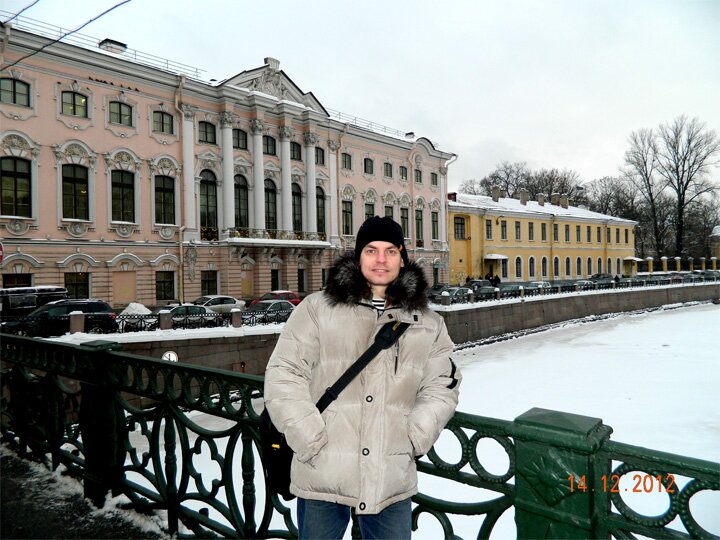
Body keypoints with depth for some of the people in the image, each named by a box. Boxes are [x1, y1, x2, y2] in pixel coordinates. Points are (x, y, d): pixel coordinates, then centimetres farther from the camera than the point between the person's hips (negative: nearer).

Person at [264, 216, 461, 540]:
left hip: (392, 479, 2)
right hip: (323, 474, -2)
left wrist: (415, 437, -5)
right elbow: (283, 375, -5)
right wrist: (310, 438, -11)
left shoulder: (427, 323, 7)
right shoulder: (317, 309, -4)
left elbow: (440, 388, 8)